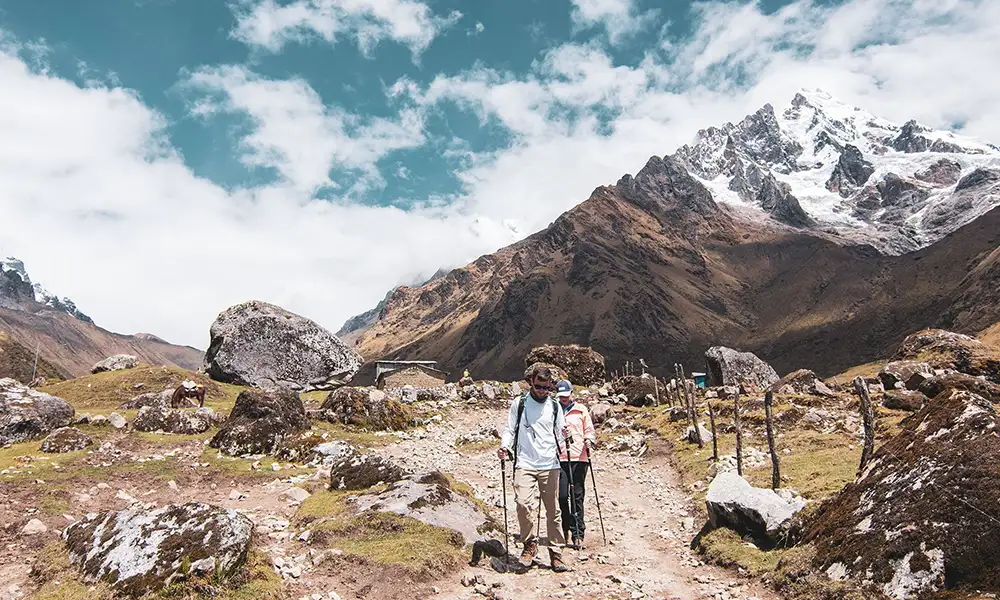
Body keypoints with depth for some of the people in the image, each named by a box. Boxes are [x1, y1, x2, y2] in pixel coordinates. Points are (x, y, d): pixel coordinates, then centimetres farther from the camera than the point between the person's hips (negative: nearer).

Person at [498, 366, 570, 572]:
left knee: (553, 510, 4)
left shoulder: (554, 406, 10)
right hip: (525, 464, -2)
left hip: (550, 465, 2)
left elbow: (560, 434, 13)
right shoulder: (519, 404, 5)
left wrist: (563, 436, -10)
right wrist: (504, 446, -11)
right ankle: (529, 544, 4)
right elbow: (510, 429, 7)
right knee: (523, 503, -18)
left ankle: (556, 553, 15)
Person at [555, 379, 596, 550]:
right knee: (562, 495, -4)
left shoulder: (581, 410, 12)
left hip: (579, 458, 0)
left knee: (577, 496, 1)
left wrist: (589, 440, -8)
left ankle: (578, 534, 6)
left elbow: (589, 429, 11)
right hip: (559, 458, 0)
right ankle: (565, 528, 17)